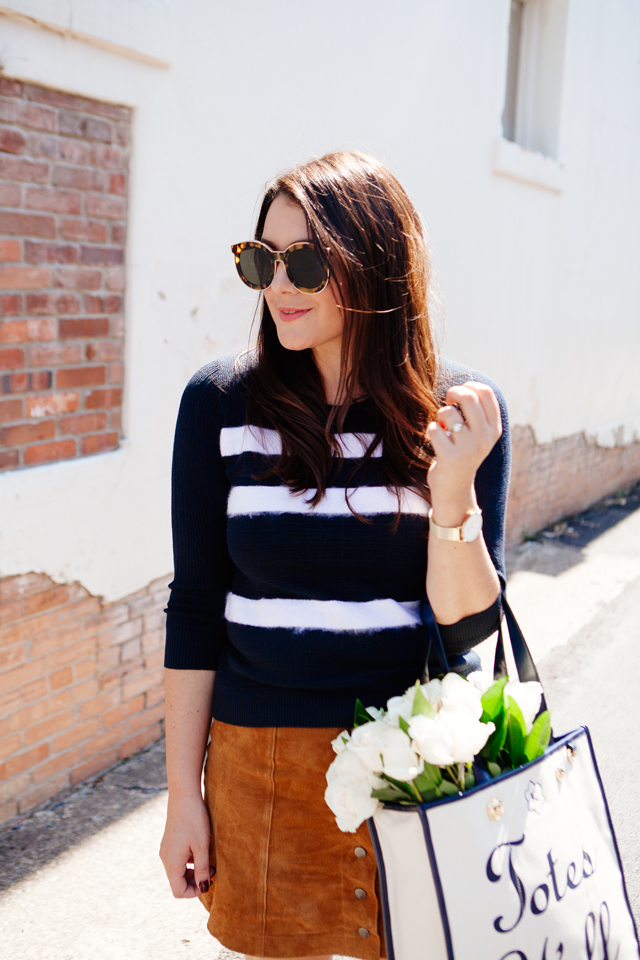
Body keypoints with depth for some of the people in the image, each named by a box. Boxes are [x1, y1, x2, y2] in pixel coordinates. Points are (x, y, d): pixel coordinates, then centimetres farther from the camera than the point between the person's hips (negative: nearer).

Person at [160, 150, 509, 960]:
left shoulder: (459, 411, -8)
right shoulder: (220, 402, -8)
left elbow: (468, 628, -9)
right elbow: (195, 609, -3)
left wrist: (453, 490, -25)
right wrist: (183, 793, -2)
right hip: (263, 760, 0)